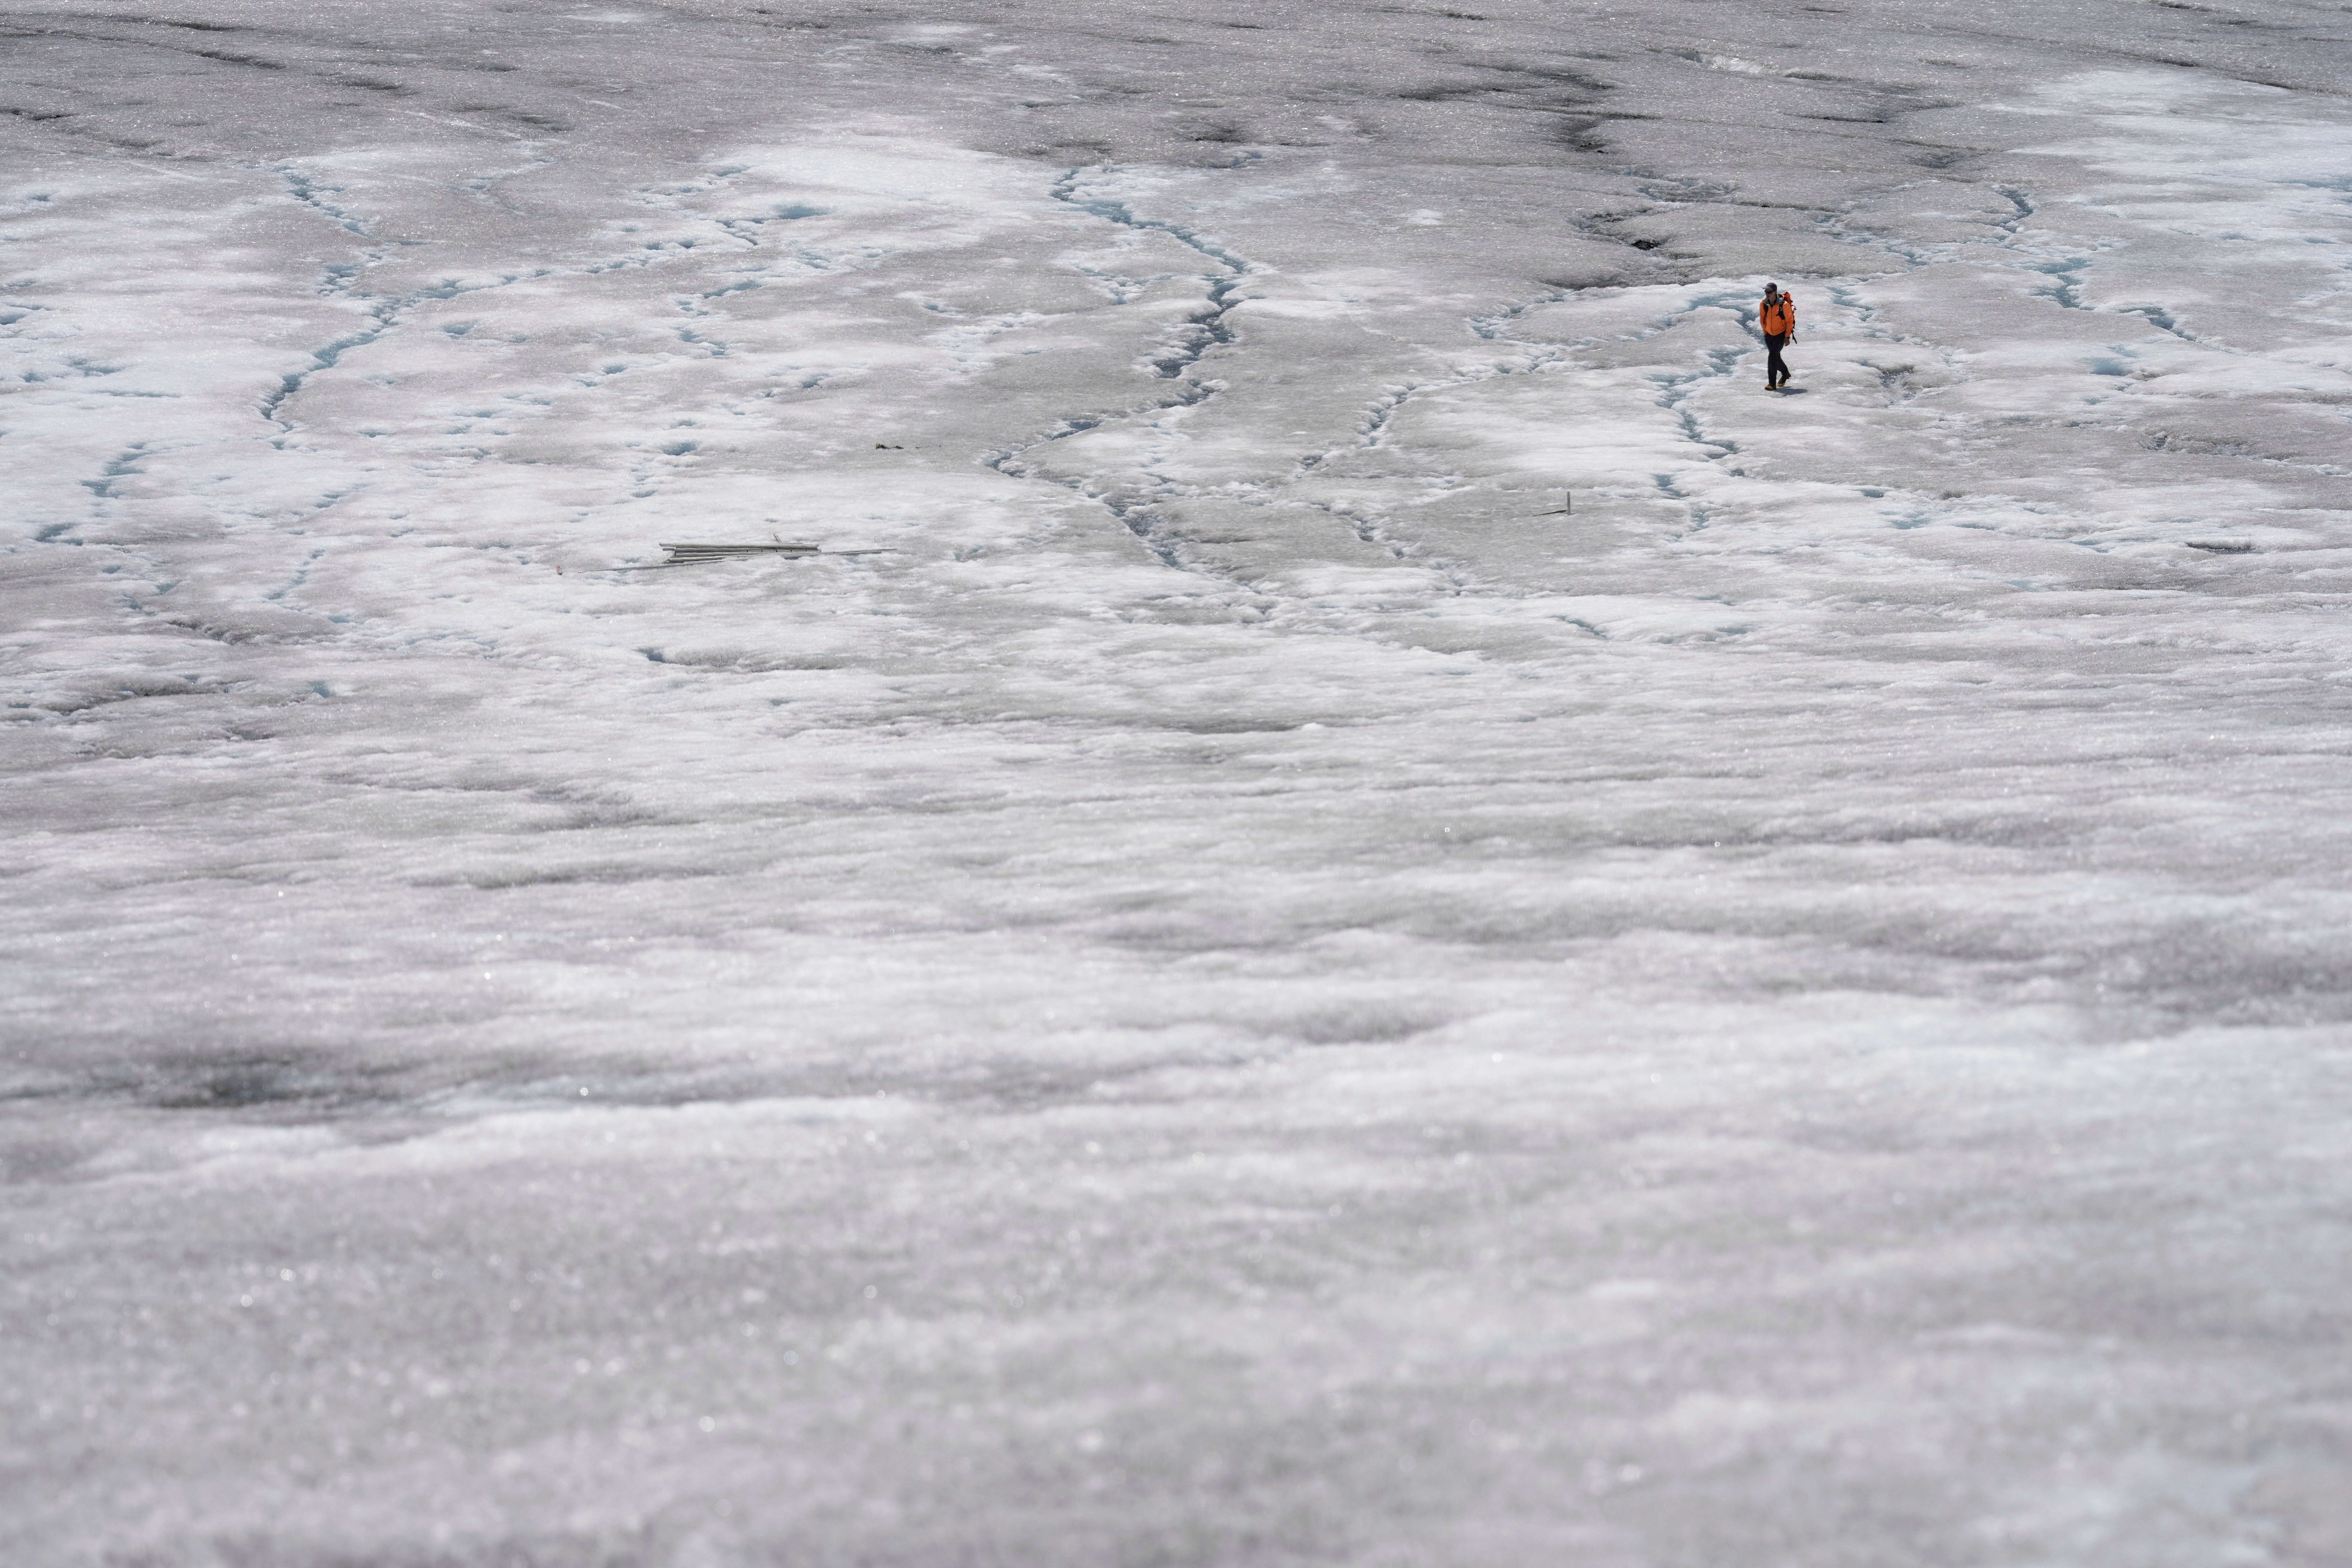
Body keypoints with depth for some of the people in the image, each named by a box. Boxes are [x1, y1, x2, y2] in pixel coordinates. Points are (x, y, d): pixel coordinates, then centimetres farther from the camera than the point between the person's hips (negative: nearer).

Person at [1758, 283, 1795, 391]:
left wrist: (1787, 337, -10)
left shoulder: (1784, 305, -21)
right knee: (1776, 358, 16)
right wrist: (1765, 332, 12)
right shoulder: (1763, 305, -7)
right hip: (1769, 334, 5)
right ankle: (1785, 373, 44)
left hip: (1781, 334, -5)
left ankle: (1772, 384, -14)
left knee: (1772, 357, -17)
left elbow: (1790, 321, -11)